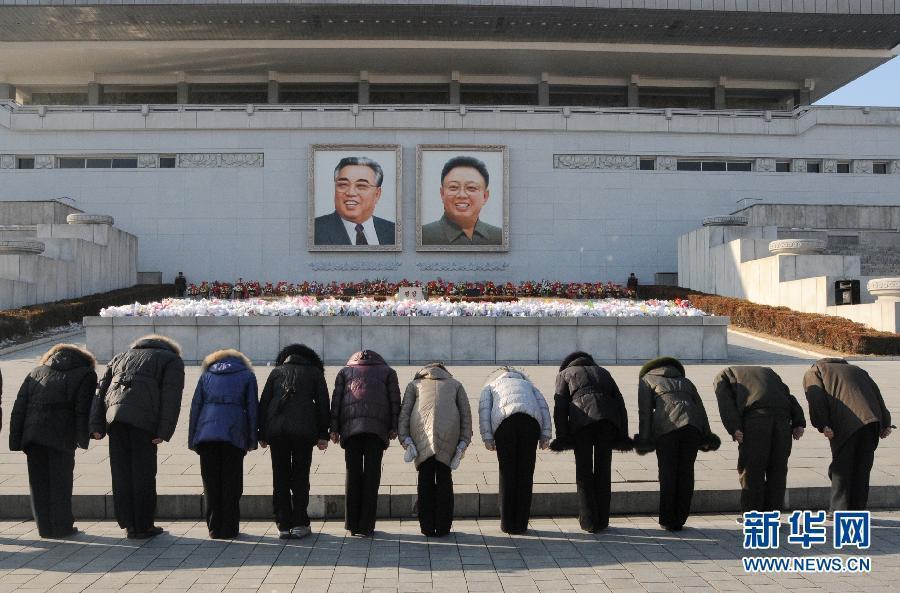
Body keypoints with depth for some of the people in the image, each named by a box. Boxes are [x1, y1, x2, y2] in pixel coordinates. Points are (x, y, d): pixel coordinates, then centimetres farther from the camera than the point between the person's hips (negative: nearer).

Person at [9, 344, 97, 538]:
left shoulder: (36, 372, 21)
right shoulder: (85, 374, 7)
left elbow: (19, 408, 14)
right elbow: (83, 410, -5)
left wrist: (16, 440, 12)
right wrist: (83, 439, -2)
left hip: (32, 435, 4)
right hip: (61, 436, -4)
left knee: (39, 482, 12)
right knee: (60, 482, 6)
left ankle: (45, 527, 17)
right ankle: (61, 527, 10)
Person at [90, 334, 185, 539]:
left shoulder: (121, 356, 33)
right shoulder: (173, 360, 18)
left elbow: (101, 389, 21)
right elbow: (171, 397, 1)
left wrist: (97, 426, 13)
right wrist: (163, 432, -5)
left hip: (113, 414, 4)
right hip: (143, 417, -4)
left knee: (121, 472, 11)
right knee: (143, 472, 4)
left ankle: (129, 524, 16)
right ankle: (143, 526, 10)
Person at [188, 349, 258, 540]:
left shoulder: (206, 375, 20)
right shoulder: (247, 375, 14)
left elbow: (195, 407, 13)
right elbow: (251, 408, 6)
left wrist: (193, 439, 12)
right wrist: (251, 440, 6)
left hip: (206, 433, 2)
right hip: (234, 434, -2)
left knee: (211, 483, 10)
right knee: (231, 482, 6)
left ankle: (214, 528, 13)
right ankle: (229, 529, 8)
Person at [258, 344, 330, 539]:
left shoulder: (276, 372, 17)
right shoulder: (315, 373, 13)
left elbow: (263, 403, 12)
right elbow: (323, 404, 7)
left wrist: (262, 434, 13)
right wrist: (323, 435, 8)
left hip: (276, 429, 1)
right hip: (304, 430, -1)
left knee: (280, 478, 8)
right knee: (300, 476, 7)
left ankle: (284, 525, 9)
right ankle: (299, 524, 6)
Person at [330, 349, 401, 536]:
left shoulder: (345, 371, 22)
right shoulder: (388, 372, 20)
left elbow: (336, 400, 11)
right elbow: (395, 399, 8)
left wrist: (334, 429, 8)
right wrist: (394, 427, 5)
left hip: (350, 427, 1)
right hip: (377, 428, -1)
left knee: (352, 473, 7)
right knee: (372, 474, 1)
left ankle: (352, 525, 8)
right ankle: (366, 526, 1)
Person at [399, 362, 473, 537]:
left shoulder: (414, 384, 30)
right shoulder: (456, 384, 31)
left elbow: (404, 410, 12)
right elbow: (466, 413, 15)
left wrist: (405, 439, 4)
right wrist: (463, 443, 8)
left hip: (421, 431, 0)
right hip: (448, 431, 0)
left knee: (425, 478, 12)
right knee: (444, 477, 12)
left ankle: (427, 527, 12)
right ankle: (443, 527, 13)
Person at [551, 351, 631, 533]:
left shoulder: (564, 373, 24)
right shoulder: (602, 372, 33)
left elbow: (560, 405, 7)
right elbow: (619, 401, 19)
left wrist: (562, 435, 1)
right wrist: (622, 434, 14)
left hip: (582, 420, -3)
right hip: (608, 419, 3)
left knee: (584, 471, 8)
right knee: (603, 469, 13)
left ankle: (589, 521, 8)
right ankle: (602, 520, 18)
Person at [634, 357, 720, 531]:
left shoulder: (647, 378, 23)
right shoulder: (685, 381, 33)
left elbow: (645, 409, 8)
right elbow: (700, 407, 20)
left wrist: (644, 438, 4)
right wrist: (706, 437, 15)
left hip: (667, 425, -3)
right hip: (692, 424, 3)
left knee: (668, 473, 7)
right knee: (686, 472, 12)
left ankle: (668, 521, 13)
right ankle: (680, 520, 17)